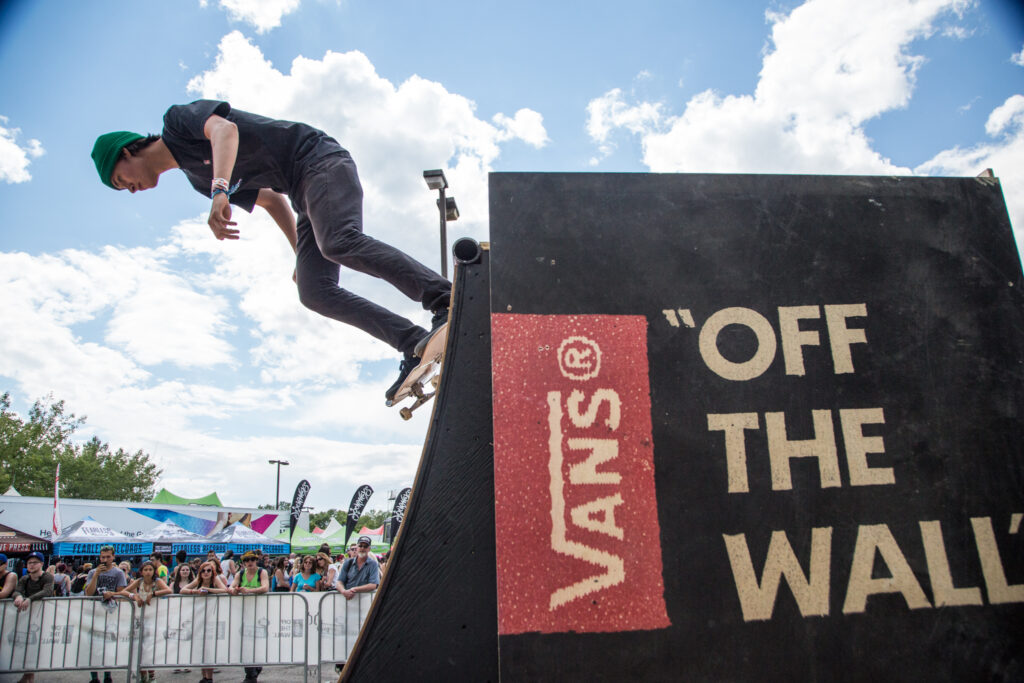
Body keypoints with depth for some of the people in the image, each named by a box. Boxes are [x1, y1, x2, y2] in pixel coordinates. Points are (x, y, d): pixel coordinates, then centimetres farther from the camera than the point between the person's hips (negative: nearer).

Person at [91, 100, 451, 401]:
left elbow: (225, 129, -23)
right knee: (313, 292, -10)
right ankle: (415, 344, -17)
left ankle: (447, 299, -39)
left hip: (319, 160, -8)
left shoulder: (179, 118, 0)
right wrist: (300, 252, 20)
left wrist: (219, 190, -38)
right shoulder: (196, 175, 23)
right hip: (304, 192, 8)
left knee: (339, 242, -34)